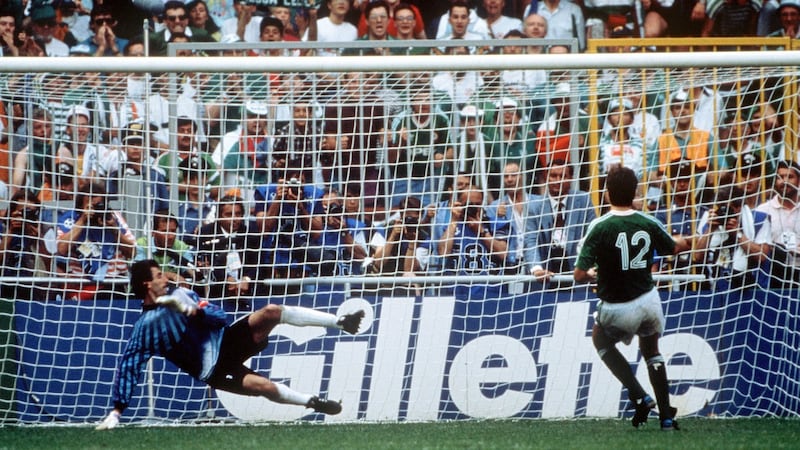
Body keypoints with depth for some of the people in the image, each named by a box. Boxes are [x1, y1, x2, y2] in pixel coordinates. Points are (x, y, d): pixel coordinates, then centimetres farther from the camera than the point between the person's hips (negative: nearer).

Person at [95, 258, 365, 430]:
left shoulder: (179, 295, 7)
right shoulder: (144, 327, -9)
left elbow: (219, 316, 4)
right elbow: (127, 368, -10)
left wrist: (195, 311, -19)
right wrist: (117, 410, -18)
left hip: (227, 340, 5)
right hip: (213, 371, -5)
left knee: (272, 312, -16)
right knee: (264, 386, -28)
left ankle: (341, 322, -13)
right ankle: (314, 403, -7)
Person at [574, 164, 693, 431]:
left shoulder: (600, 227, -17)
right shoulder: (649, 224, -6)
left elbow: (579, 275, -19)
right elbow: (675, 247, 16)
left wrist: (592, 275, 3)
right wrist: (685, 242, 38)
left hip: (617, 309, -4)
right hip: (648, 299, 4)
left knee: (600, 339, 28)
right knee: (651, 351, 30)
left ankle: (639, 397, 12)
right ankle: (666, 416, 25)